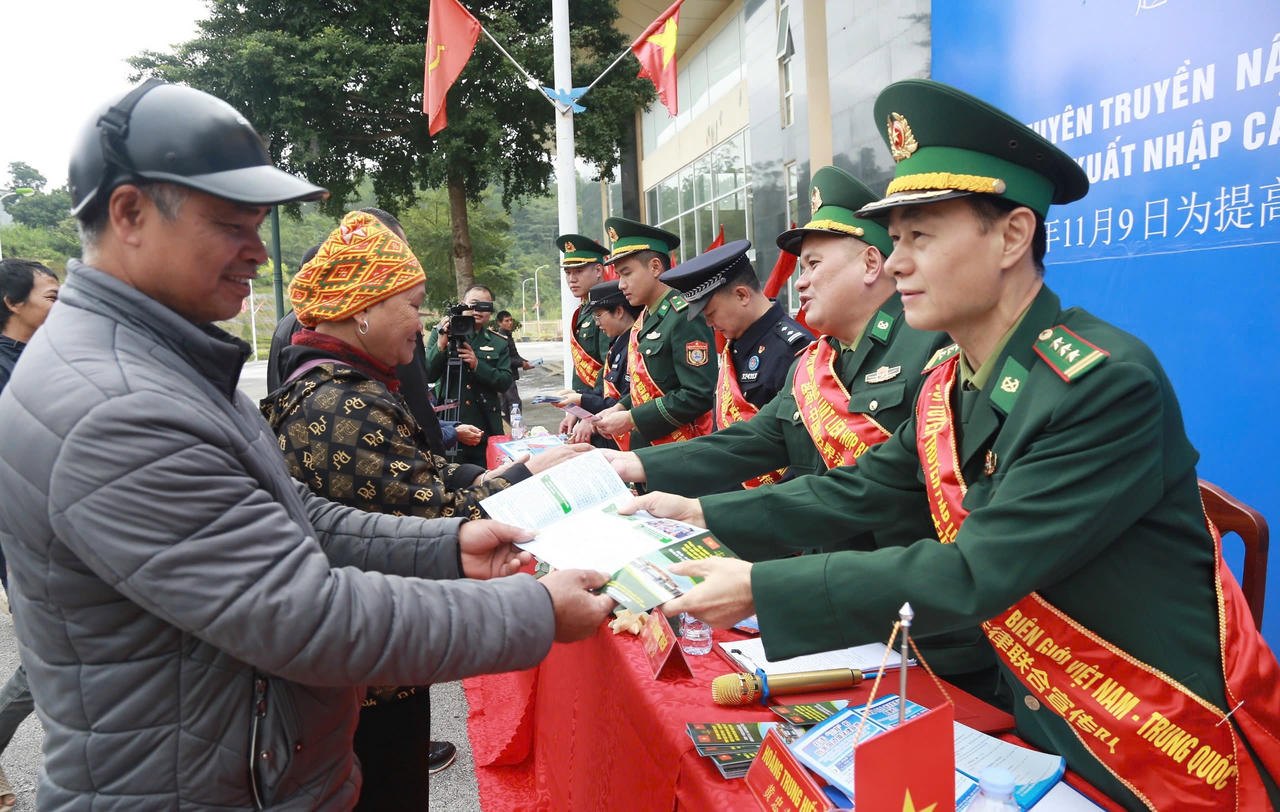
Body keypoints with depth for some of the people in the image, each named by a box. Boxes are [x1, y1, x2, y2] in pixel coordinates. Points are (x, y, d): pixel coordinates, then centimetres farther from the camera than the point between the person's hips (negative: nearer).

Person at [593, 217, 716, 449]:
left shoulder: (686, 318, -16)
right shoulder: (645, 319, 11)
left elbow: (699, 395, -22)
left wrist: (631, 419, -19)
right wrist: (619, 409, 2)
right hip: (644, 444, 8)